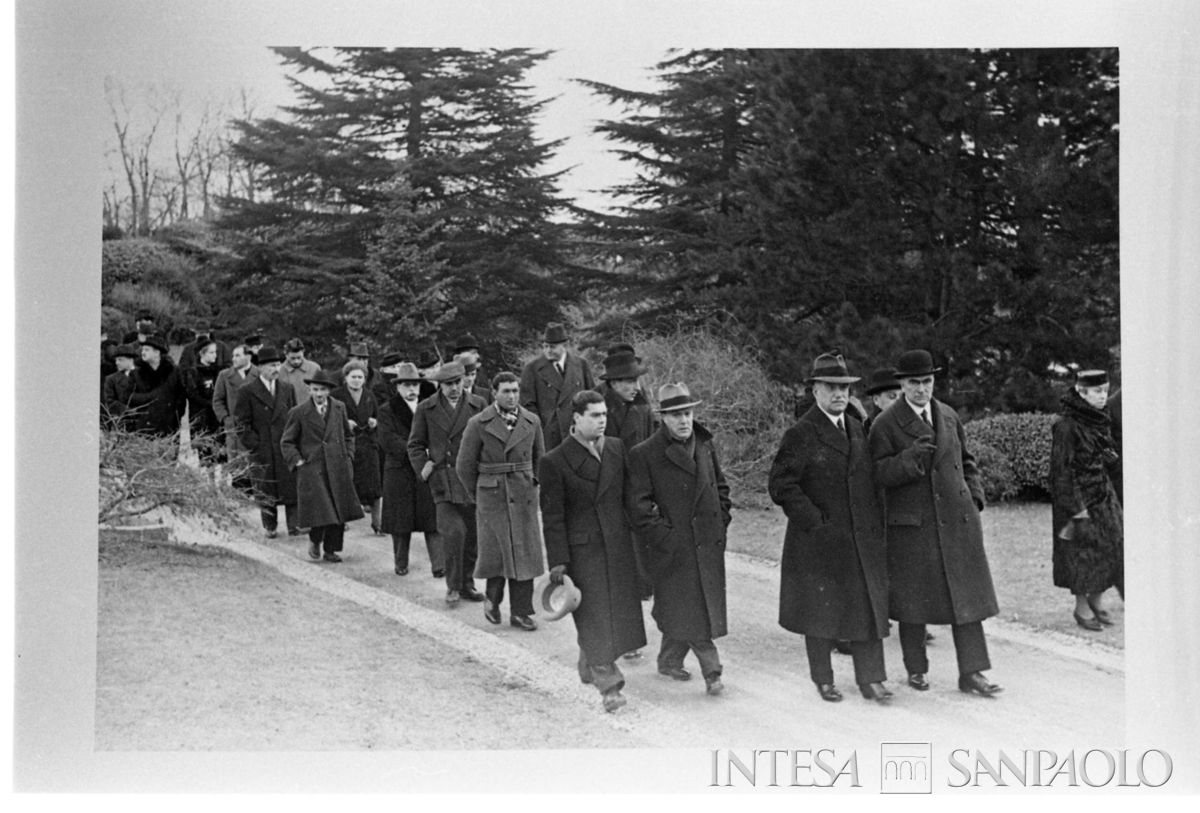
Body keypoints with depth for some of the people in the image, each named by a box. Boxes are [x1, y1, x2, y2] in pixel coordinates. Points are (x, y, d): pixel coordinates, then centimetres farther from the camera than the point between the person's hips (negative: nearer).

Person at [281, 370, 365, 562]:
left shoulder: (339, 408, 9)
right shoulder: (299, 412, -1)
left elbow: (348, 435, 20)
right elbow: (286, 442, 5)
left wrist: (348, 457, 9)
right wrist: (297, 461, -5)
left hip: (338, 468, 3)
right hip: (312, 468, -3)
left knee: (339, 510, 2)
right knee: (320, 511, -12)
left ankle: (331, 550, 15)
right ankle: (315, 541, 16)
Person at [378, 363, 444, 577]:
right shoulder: (387, 410, 3)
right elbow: (387, 440, -10)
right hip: (399, 472, -1)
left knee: (433, 519, -5)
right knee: (400, 521, 6)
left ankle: (439, 565, -6)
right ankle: (401, 563, 19)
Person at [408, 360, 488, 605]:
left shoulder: (478, 405, 6)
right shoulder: (426, 409, 5)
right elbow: (415, 444, 11)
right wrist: (423, 469, -3)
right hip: (443, 480, -2)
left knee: (473, 535, 6)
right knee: (453, 532, -16)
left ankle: (467, 584, 22)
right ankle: (453, 585, 0)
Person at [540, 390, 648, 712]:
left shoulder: (617, 448, 7)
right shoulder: (555, 462, -9)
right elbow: (552, 516, -7)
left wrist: (636, 536, 13)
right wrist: (558, 561, -10)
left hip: (619, 546, 5)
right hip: (582, 550, -5)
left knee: (619, 610, 11)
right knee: (594, 616, -3)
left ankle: (590, 667, 33)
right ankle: (609, 685, 1)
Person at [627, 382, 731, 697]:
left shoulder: (705, 445, 9)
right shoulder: (644, 454, -9)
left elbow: (721, 487, 21)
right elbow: (637, 505, -10)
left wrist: (720, 523, 10)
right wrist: (665, 536, -13)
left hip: (709, 544, 5)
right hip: (673, 549, -5)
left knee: (680, 610, 11)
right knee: (688, 610, -4)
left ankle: (669, 661, 29)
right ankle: (711, 670, 4)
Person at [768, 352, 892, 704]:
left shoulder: (858, 429, 11)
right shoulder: (801, 434, -9)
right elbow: (780, 485, -13)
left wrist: (876, 524, 8)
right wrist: (814, 522, -15)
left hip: (863, 540, 5)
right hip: (819, 541, -5)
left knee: (870, 606, 4)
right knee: (820, 610, 6)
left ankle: (870, 679, 14)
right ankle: (823, 680, 20)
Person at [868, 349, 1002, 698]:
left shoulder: (949, 417, 12)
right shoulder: (885, 424, -3)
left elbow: (967, 461, 23)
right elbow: (878, 474, -10)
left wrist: (974, 498, 10)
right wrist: (911, 457, -25)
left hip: (957, 519, 4)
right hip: (911, 524, -4)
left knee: (967, 594, 1)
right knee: (913, 597, 4)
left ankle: (971, 672, 6)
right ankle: (916, 669, 20)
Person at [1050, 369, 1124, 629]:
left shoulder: (1102, 422, 8)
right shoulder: (1066, 425, -16)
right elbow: (1062, 469, -16)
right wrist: (1075, 507, -18)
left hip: (1104, 495, 7)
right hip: (1078, 496, -7)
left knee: (1111, 545, 6)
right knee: (1081, 552, 0)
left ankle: (1097, 600, 20)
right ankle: (1081, 606, 14)